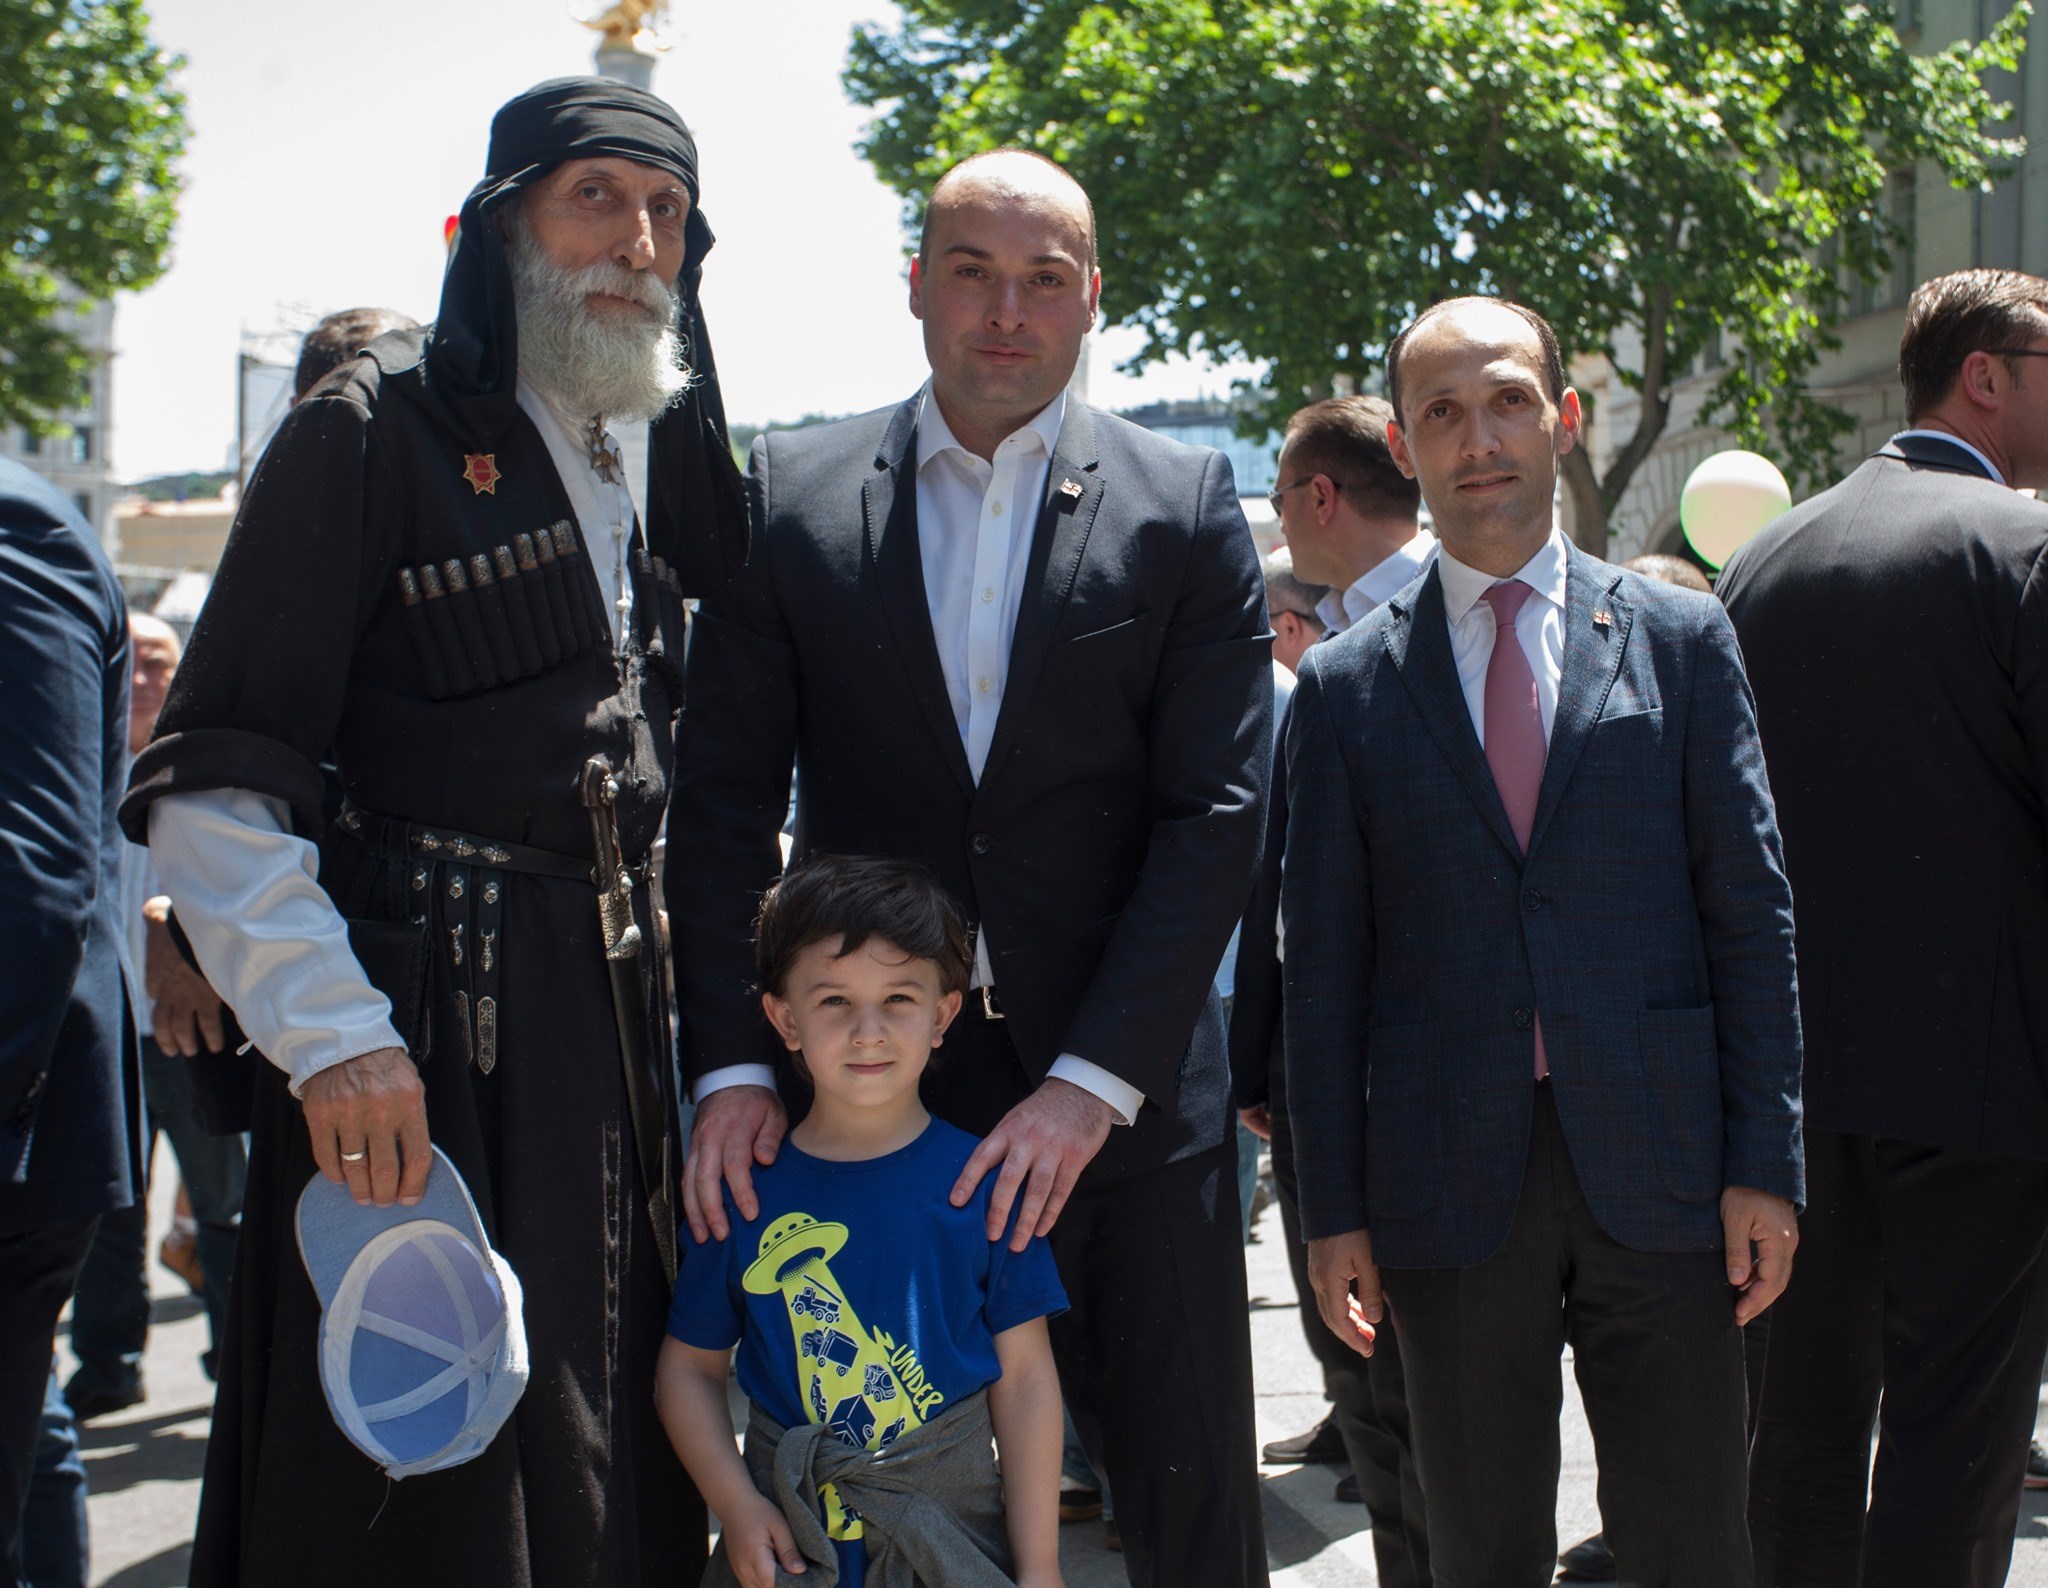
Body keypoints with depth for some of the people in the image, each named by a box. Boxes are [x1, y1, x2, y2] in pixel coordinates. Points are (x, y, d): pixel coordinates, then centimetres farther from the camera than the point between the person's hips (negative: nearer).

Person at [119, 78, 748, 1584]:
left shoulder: (639, 473, 17)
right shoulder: (376, 431, -5)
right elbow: (213, 780, -12)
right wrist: (330, 1034, -23)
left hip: (609, 1006, 7)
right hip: (425, 1016, -7)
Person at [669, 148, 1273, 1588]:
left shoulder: (1188, 509, 1)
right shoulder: (792, 496, 4)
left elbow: (1217, 814, -5)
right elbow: (726, 801, 2)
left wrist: (1093, 1083, -13)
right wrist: (731, 1064, -8)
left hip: (1125, 1087, -1)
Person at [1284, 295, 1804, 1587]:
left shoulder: (1681, 641, 6)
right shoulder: (1346, 685, 6)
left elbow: (1751, 910, 3)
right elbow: (1325, 967, 5)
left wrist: (1765, 1162, -3)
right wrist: (1332, 1210, 1)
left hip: (1658, 1168, 0)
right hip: (1450, 1177, 0)